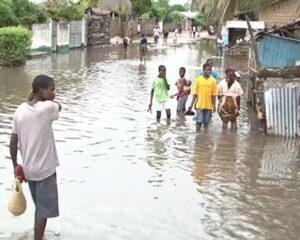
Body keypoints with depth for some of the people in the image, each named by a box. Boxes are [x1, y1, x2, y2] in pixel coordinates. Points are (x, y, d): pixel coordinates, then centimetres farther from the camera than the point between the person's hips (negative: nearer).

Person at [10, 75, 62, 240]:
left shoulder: (20, 110, -2)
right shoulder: (47, 108, -19)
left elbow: (13, 142, 1)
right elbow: (59, 106, 7)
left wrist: (16, 166, 11)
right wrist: (40, 99, 8)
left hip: (28, 169, 7)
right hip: (45, 169, -6)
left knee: (40, 207, 22)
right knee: (44, 211, 4)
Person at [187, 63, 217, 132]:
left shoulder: (213, 80, 0)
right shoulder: (198, 79, -3)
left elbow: (214, 94, 3)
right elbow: (195, 94, 0)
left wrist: (214, 105, 1)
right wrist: (191, 104, -1)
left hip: (209, 106, 2)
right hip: (200, 105, -1)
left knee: (206, 122, 11)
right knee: (199, 121, -2)